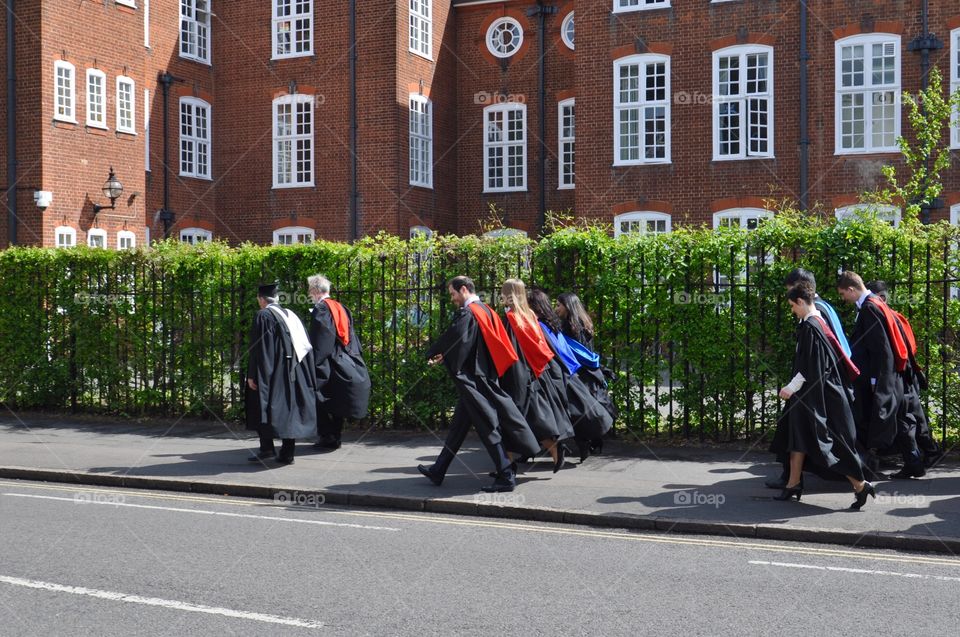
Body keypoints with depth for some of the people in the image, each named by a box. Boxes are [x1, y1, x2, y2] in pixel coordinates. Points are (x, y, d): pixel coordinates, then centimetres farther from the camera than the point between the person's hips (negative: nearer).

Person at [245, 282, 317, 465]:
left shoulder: (263, 316, -7)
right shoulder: (290, 315, 13)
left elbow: (257, 348, -12)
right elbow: (306, 346, 13)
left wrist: (252, 375, -11)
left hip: (272, 373, -6)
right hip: (294, 373, 6)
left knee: (263, 408, 3)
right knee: (290, 410, 8)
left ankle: (267, 448, -6)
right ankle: (287, 453, 8)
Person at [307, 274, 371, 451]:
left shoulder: (320, 309, -11)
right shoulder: (341, 308, 11)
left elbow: (318, 342, -15)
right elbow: (349, 336, 14)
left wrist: (314, 363, -12)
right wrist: (354, 356, 19)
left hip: (327, 363, -7)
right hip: (345, 362, 7)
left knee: (323, 401, 0)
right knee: (336, 402, 12)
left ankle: (327, 437, 0)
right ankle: (335, 437, 16)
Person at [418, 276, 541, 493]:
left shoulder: (467, 314, -16)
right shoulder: (485, 311, 13)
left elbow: (451, 337, -19)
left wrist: (431, 354, -1)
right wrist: (444, 355, 13)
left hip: (472, 380, -10)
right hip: (484, 376, 10)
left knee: (488, 427, -5)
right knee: (459, 424, 14)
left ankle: (506, 476, -1)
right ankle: (438, 471, 22)